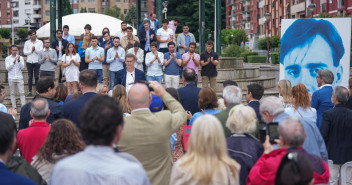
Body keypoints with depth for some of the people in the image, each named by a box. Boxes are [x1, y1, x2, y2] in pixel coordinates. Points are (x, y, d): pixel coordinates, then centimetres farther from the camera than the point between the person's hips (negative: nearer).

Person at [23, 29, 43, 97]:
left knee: (37, 76, 0)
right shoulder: (27, 42, 9)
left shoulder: (40, 42, 4)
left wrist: (35, 48, -16)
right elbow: (25, 52, 3)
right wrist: (31, 51, -7)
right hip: (29, 61, 1)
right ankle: (30, 91, 7)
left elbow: (40, 51, -5)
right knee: (30, 77, 3)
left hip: (37, 61, -1)